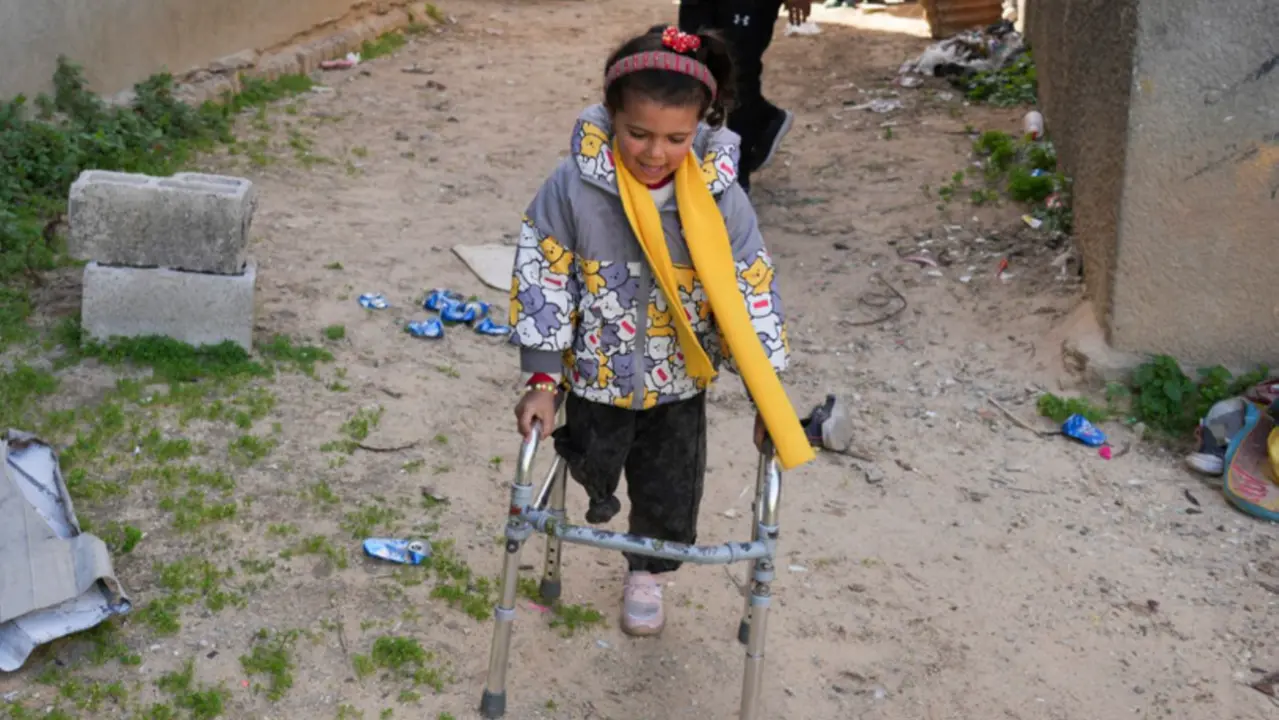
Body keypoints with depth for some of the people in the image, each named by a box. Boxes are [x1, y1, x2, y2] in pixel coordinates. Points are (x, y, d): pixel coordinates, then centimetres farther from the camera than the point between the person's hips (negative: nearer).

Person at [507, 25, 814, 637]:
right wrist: (542, 379, -16)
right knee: (592, 474, 15)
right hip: (597, 376, -1)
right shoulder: (575, 185, -24)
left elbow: (750, 293, -11)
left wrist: (768, 396, -9)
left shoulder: (718, 196, -20)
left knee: (670, 492, 15)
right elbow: (542, 280, -16)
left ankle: (647, 572, 45)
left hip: (680, 382, 1)